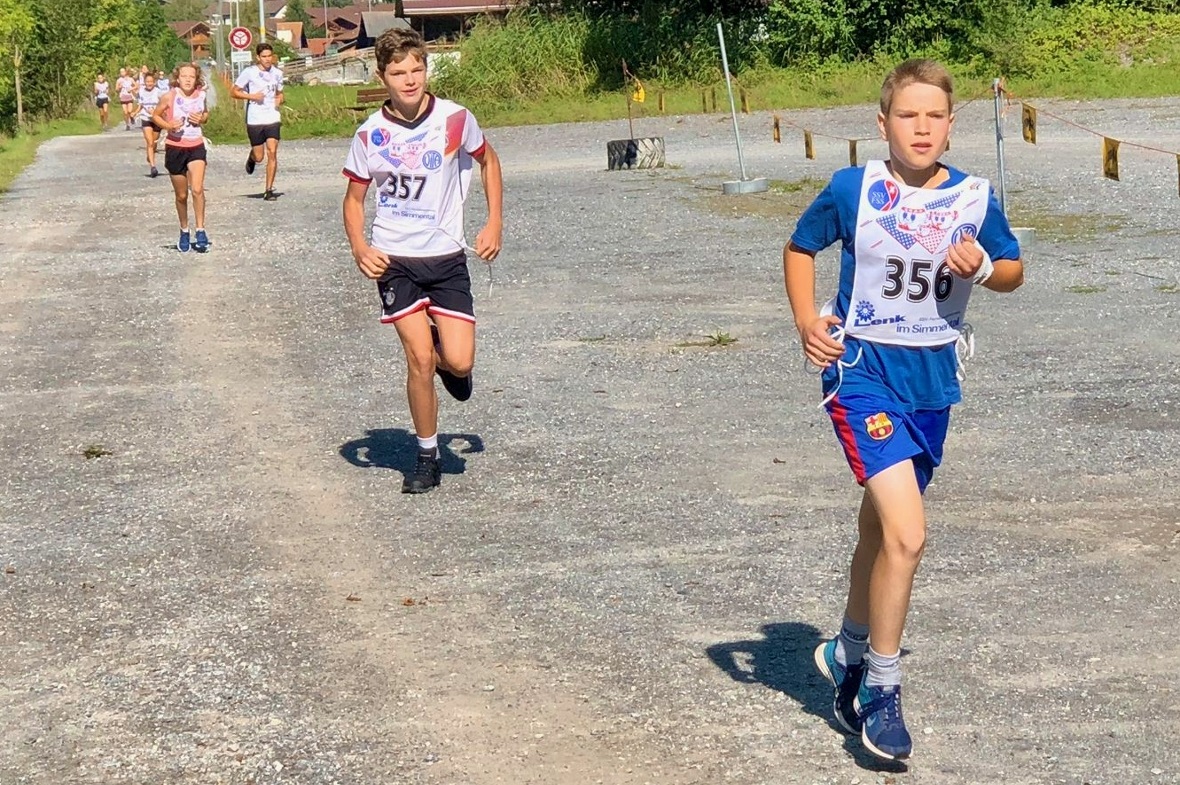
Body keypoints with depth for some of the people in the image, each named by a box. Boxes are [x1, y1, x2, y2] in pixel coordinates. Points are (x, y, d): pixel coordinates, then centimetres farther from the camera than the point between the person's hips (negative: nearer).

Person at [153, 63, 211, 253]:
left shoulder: (201, 96, -2)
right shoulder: (169, 97, -9)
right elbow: (156, 115, 4)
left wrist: (201, 119, -6)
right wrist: (168, 125, -15)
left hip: (196, 147, 1)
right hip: (175, 148, -1)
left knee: (197, 189, -18)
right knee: (181, 195, 10)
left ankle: (201, 231, -9)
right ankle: (184, 232, 29)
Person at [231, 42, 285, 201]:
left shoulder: (277, 73, 8)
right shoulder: (249, 72, -5)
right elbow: (234, 92, 0)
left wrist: (279, 100, 1)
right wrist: (251, 96, -14)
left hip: (272, 119, 3)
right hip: (254, 120, -2)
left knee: (272, 153, -9)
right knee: (259, 157, 2)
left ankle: (269, 190, -2)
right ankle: (251, 158, 41)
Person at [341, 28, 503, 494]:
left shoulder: (455, 119, -6)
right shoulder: (370, 134, -5)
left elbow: (488, 161, 12)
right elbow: (354, 198, 7)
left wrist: (494, 223, 4)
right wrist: (359, 247, -11)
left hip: (446, 257, 0)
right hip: (394, 259, 0)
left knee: (458, 362, -9)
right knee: (419, 358, -8)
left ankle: (445, 354, 30)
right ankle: (427, 455, 10)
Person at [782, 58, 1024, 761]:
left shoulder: (975, 197, -1)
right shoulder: (853, 190, -8)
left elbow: (1013, 270, 12)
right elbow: (800, 248, 8)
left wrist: (983, 267, -11)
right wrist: (807, 320, -7)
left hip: (933, 379, 4)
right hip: (863, 371, -4)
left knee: (882, 527, 19)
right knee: (907, 533, -17)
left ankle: (849, 653, 42)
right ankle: (882, 688, -1)